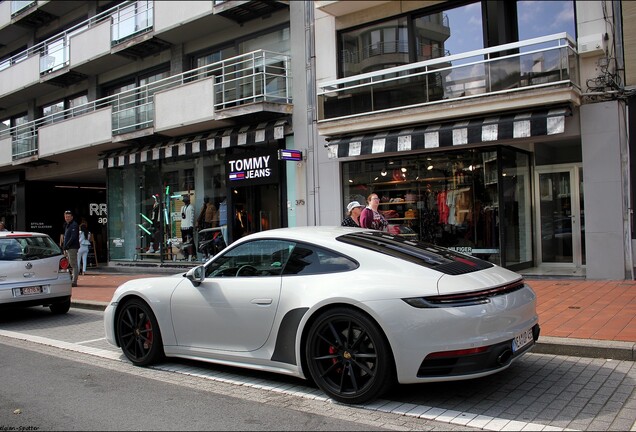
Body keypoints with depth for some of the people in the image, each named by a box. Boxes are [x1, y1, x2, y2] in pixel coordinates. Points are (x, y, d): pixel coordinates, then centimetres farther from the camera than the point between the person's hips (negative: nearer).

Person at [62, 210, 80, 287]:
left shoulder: (74, 225, -11)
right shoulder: (66, 225, 20)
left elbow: (73, 237, -20)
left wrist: (66, 246, -19)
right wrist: (64, 246, 12)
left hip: (72, 248, -10)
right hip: (68, 248, 10)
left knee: (73, 264, -9)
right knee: (71, 264, 13)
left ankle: (74, 282, -9)